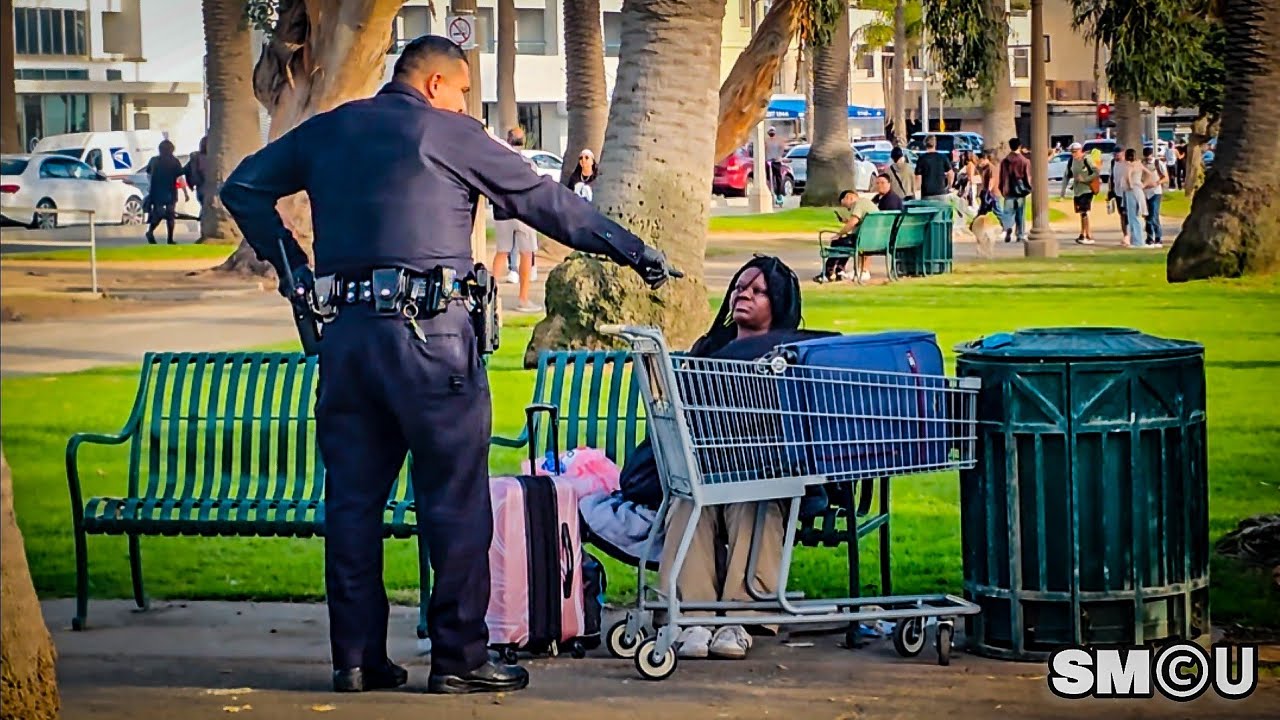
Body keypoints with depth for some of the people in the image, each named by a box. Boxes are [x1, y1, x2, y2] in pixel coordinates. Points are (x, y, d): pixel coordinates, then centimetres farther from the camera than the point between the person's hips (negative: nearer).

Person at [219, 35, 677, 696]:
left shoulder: (326, 131, 15)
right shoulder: (448, 133, 0)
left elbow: (243, 189, 20)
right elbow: (543, 200, 3)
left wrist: (293, 268, 17)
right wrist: (633, 251, 9)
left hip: (346, 333, 6)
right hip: (429, 332, -5)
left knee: (352, 500, 9)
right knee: (456, 501, 0)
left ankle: (356, 658, 11)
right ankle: (458, 658, 0)